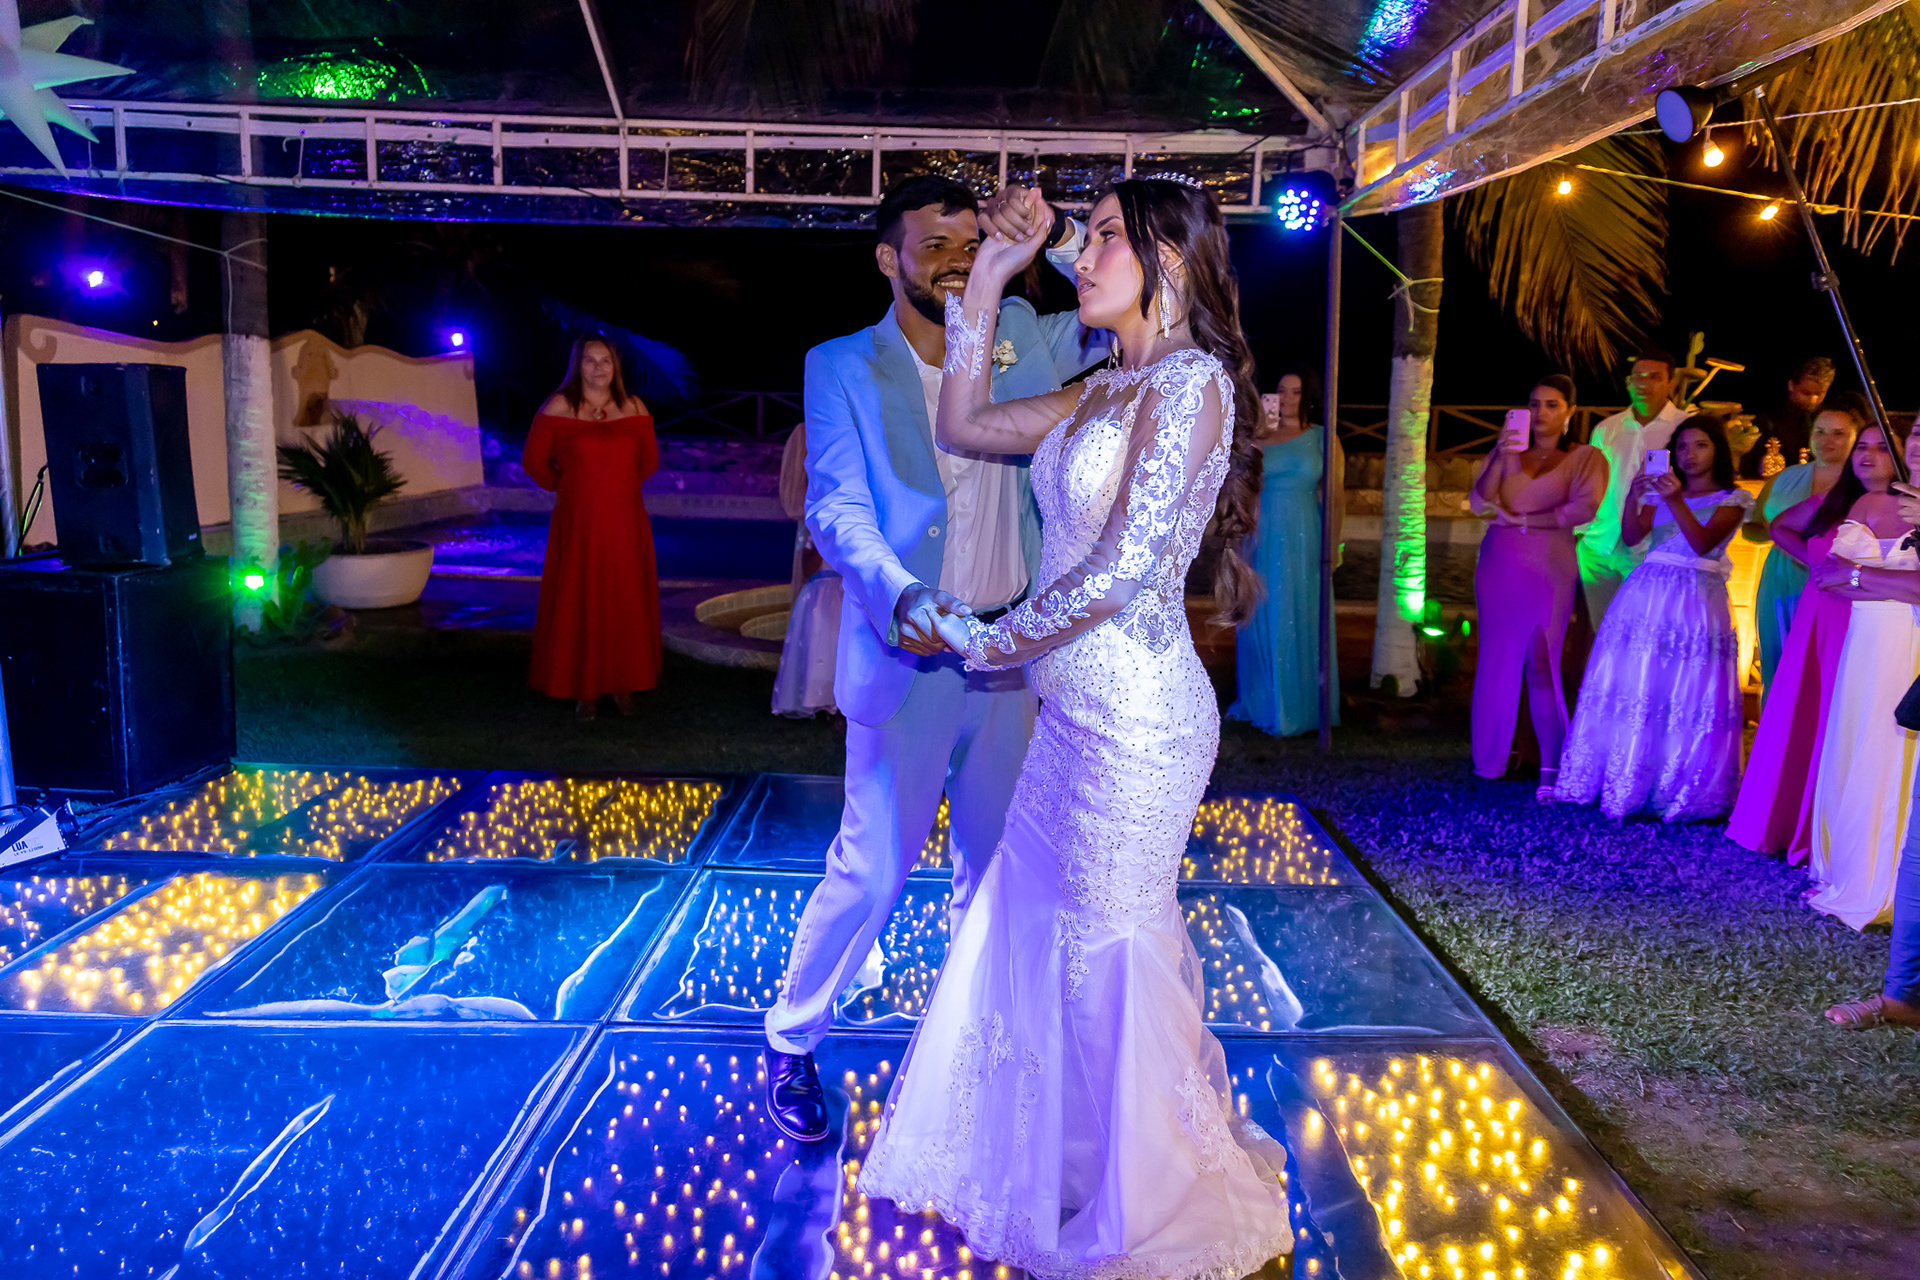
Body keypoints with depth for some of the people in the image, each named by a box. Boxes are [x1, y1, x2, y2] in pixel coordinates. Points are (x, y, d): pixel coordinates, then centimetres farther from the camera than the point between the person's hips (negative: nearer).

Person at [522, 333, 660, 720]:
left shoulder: (633, 408, 5)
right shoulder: (559, 408, -2)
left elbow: (649, 461, 16)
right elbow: (534, 461, 4)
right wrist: (568, 486, 14)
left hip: (625, 525, 2)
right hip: (578, 525, -2)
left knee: (626, 605, 4)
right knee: (578, 606, 1)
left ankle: (623, 685, 15)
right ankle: (585, 689, 10)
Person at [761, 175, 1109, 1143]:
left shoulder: (1019, 338, 6)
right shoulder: (843, 366, -4)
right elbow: (837, 507, -15)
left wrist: (1058, 235, -8)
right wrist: (901, 595, -35)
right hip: (907, 658, -4)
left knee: (995, 863, 16)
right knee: (872, 871, 2)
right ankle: (788, 1043, 25)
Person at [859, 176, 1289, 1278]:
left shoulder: (1192, 380, -14)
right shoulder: (1105, 391, 13)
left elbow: (1130, 562, -21)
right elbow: (963, 424, 19)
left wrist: (1001, 641, -8)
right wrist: (989, 277, 15)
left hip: (1134, 719, -9)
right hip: (1078, 711, 9)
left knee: (1109, 961, 5)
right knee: (1029, 930, 18)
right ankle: (1049, 1168, 40)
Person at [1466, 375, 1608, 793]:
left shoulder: (1585, 457, 4)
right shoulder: (1507, 453, 13)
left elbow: (1585, 507, -12)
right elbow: (1480, 503, 1)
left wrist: (1522, 518, -10)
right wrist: (1503, 457, -11)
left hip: (1548, 567, -4)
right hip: (1499, 565, 4)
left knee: (1540, 666, -12)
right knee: (1497, 660, 7)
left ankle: (1552, 769, -12)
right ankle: (1494, 755, 17)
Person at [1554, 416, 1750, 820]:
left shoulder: (1732, 499, 4)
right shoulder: (1659, 490, 15)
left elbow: (1702, 542, -12)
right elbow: (1631, 537, 0)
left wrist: (1675, 500, -23)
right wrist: (1633, 496, -16)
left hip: (1696, 604, -3)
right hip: (1646, 596, 3)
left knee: (1689, 695, -6)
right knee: (1631, 685, 0)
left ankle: (1682, 794, 0)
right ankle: (1619, 783, 6)